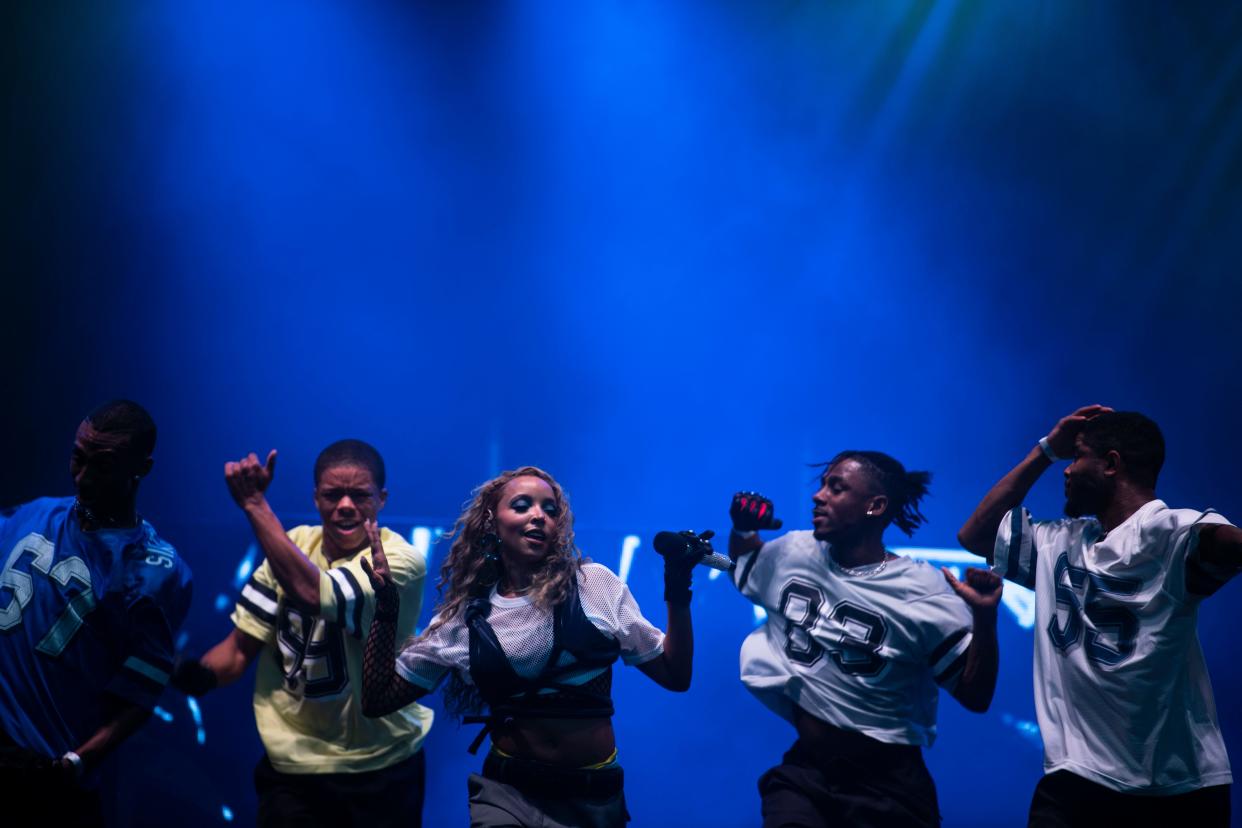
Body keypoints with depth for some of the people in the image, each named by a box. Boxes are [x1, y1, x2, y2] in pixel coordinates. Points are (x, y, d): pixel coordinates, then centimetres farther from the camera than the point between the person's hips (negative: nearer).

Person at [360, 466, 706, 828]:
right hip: (508, 793, 0)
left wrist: (677, 592, -9)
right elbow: (379, 700, 5)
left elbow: (675, 676, 1)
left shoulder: (595, 584, -2)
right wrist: (385, 608, -2)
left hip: (595, 797, 0)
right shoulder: (463, 616, 1)